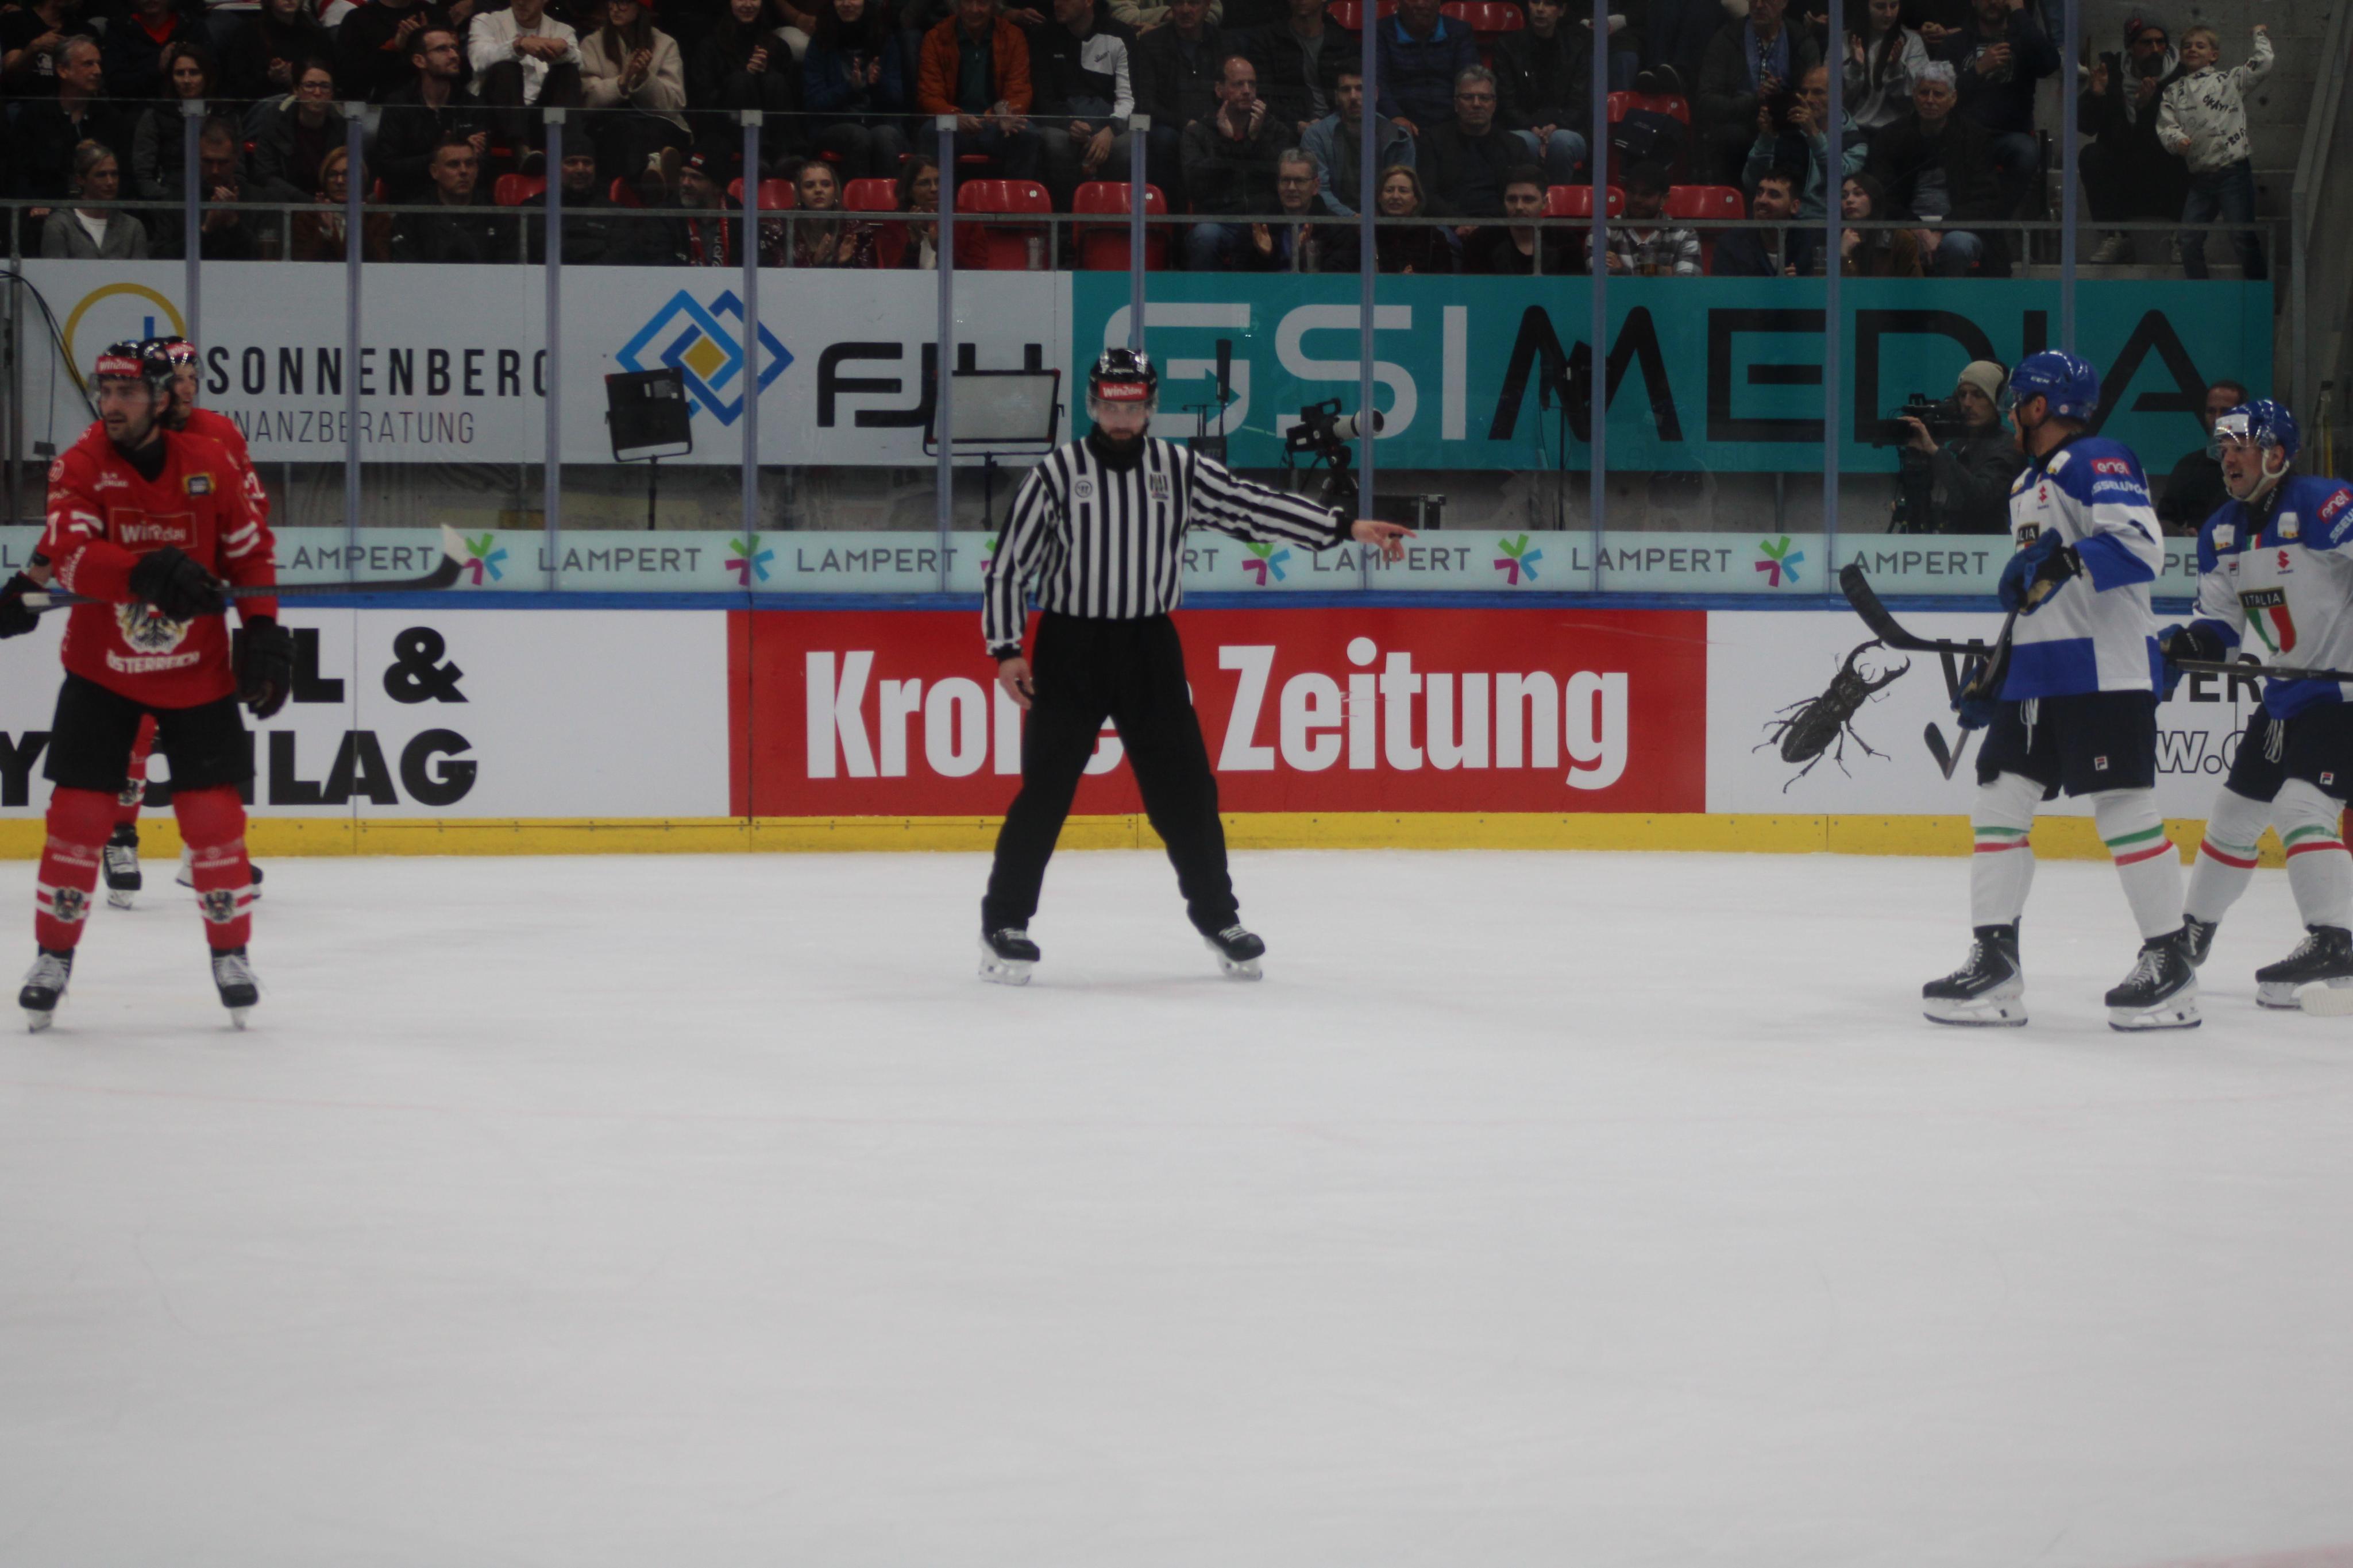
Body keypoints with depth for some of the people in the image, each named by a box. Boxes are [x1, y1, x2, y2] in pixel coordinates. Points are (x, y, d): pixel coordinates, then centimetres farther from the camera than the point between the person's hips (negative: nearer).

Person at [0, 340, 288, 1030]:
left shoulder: (207, 463, -5)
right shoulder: (80, 467, -12)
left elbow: (250, 550, 6)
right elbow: (69, 554, -28)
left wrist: (264, 631, -3)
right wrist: (148, 570, -43)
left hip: (197, 670, 1)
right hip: (101, 669, -1)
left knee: (214, 813, -1)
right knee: (78, 813, -4)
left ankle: (231, 953, 13)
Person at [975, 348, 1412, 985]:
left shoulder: (1179, 470, 4)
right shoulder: (1057, 475, -4)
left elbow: (1254, 506, 2)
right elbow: (1008, 563, -2)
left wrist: (1345, 528, -5)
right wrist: (1005, 650, -8)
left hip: (1149, 647, 3)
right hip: (1070, 647, -3)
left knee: (1184, 788, 5)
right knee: (1046, 789, -6)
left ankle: (1217, 915, 19)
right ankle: (1004, 922, 3)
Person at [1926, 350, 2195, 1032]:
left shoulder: (2097, 463, -8)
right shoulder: (2028, 486, 23)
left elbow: (2140, 546, -23)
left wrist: (2063, 561, -32)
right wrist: (1992, 667, 25)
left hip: (2104, 669, -10)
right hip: (2037, 673, 10)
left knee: (2124, 810, -8)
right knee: (1999, 803, 4)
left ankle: (2171, 964, -2)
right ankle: (1994, 963, 6)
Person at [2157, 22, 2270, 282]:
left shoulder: (2229, 80, 5)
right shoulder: (2173, 93, 15)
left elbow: (2262, 65, -4)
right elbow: (2166, 125, 5)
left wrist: (2261, 36, 7)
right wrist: (2178, 141, -15)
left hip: (2232, 170, -4)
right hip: (2200, 176, 4)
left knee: (2242, 236, -6)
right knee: (2189, 240, 4)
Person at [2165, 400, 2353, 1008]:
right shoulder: (2222, 532, 8)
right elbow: (2221, 618, 12)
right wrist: (2182, 646, -8)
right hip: (2285, 694, 9)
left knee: (2301, 807, -23)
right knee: (2235, 811, 16)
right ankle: (2195, 931, 33)